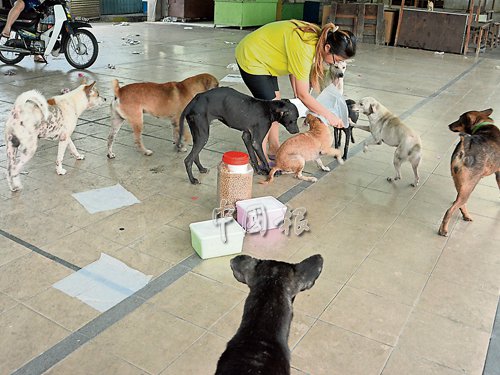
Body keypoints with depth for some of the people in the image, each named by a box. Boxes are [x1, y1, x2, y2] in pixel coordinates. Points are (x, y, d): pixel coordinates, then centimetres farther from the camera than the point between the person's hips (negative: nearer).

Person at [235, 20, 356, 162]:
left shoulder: (317, 36, -7)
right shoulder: (304, 49, -33)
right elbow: (303, 94, -27)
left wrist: (296, 93, -1)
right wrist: (329, 116, -20)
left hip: (262, 57, 9)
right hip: (251, 58, -9)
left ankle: (274, 149, 24)